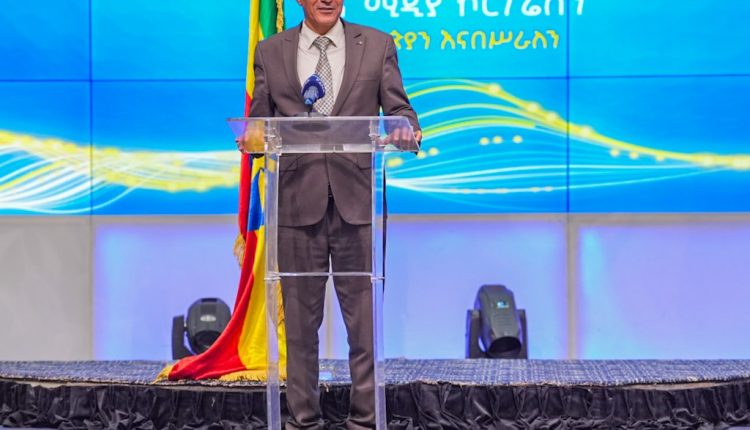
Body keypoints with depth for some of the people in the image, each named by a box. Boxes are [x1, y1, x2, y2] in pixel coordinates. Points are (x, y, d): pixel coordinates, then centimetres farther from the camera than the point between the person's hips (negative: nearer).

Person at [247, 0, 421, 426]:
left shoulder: (378, 45, 8)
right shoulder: (271, 51, 9)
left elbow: (398, 109, 5)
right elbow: (261, 120, 9)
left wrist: (408, 131, -17)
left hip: (357, 199, 0)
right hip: (297, 199, 1)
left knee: (365, 316, 2)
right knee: (300, 316, 7)